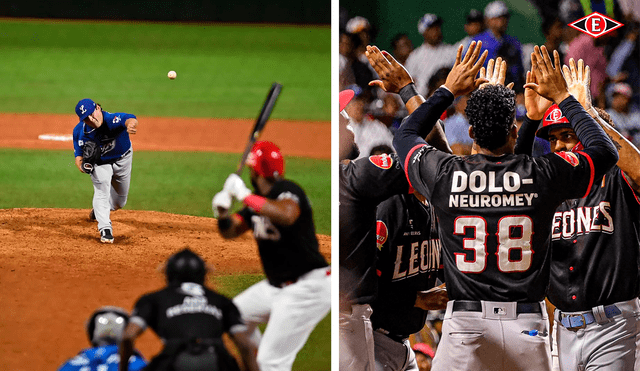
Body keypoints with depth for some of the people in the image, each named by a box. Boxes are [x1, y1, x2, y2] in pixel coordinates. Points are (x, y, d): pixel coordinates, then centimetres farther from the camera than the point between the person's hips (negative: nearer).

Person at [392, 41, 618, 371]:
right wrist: (563, 97, 21)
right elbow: (605, 151, 15)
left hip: (465, 329, 0)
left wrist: (448, 90, 27)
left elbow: (405, 136, 22)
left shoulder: (445, 175, -2)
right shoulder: (543, 175, -4)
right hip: (528, 329, 1)